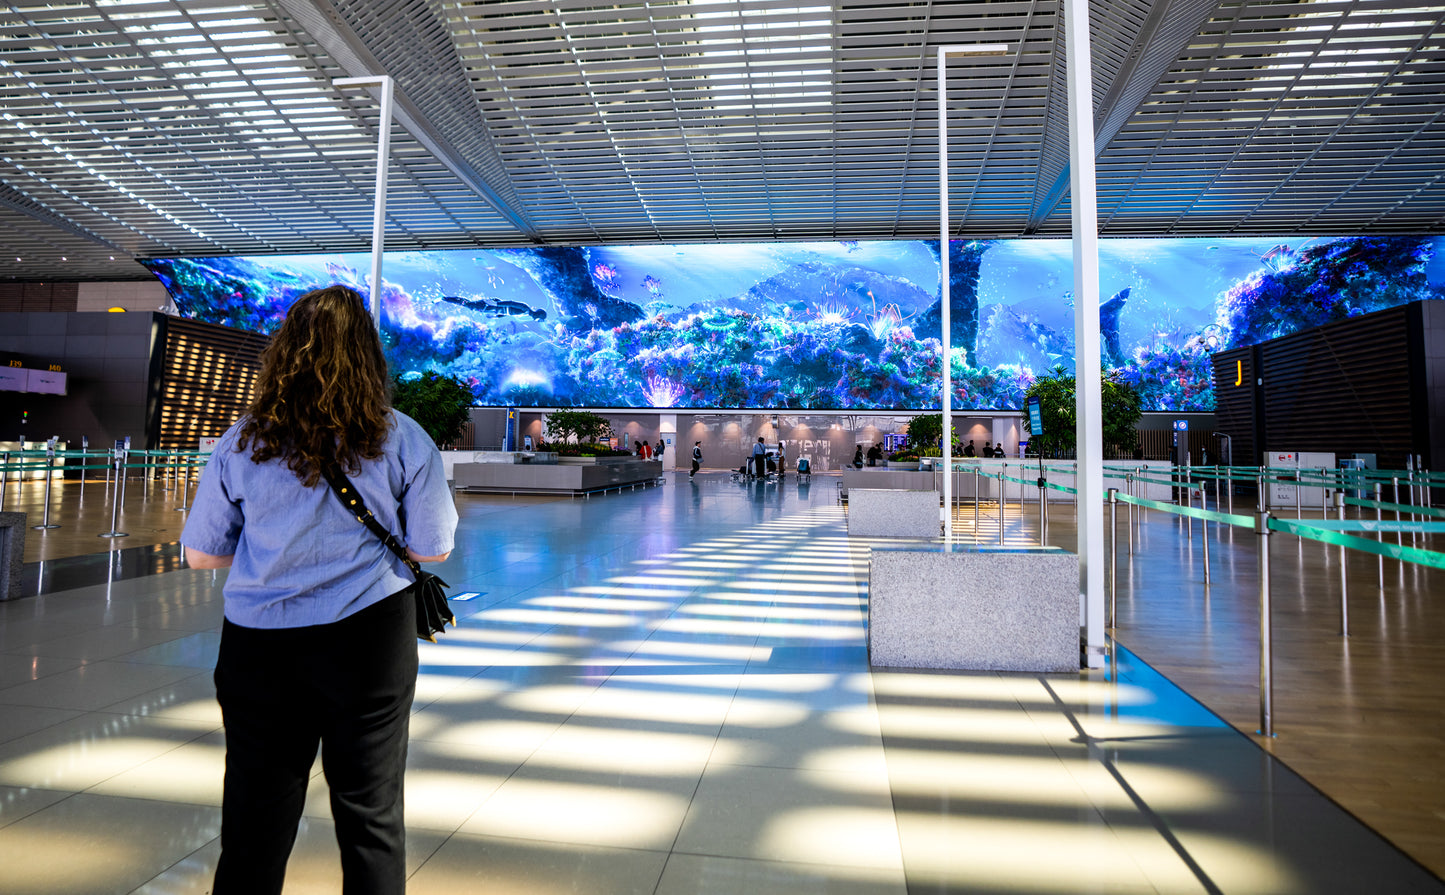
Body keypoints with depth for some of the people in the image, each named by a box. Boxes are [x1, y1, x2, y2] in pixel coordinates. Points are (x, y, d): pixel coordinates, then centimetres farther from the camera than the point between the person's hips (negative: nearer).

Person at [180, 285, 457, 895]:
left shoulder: (241, 444, -2)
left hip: (258, 645, 2)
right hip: (371, 639, -1)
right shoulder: (403, 441, -7)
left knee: (254, 821, 16)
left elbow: (200, 555, 6)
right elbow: (432, 551, -3)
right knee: (371, 816, 13)